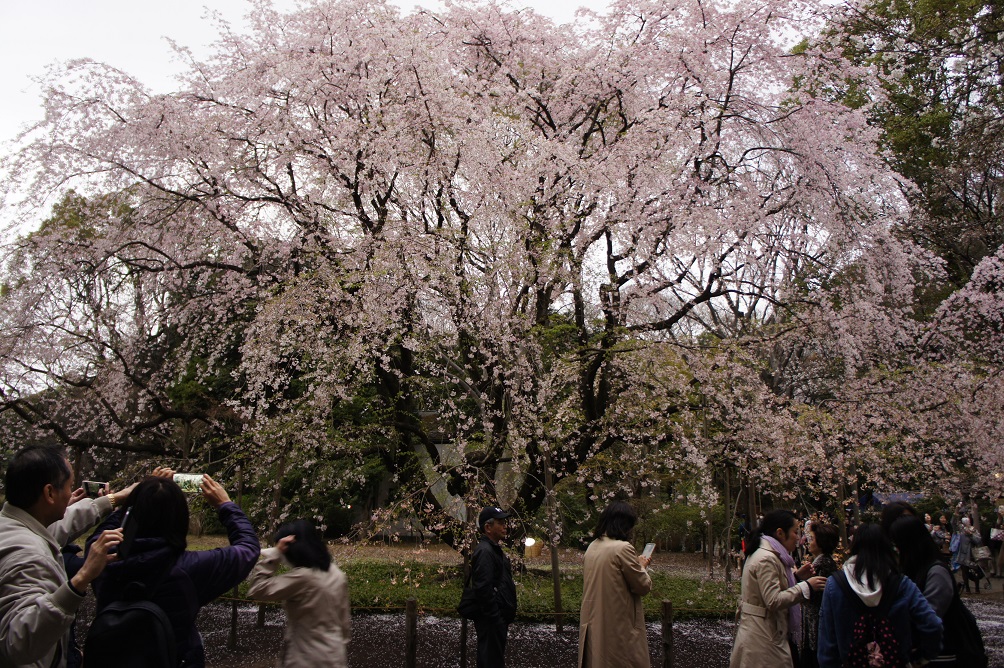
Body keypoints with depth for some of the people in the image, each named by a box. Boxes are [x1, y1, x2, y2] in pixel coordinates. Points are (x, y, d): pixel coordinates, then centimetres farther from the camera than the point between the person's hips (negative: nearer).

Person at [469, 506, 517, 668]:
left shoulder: (495, 550, 16)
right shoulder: (484, 551, -18)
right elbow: (483, 589, -26)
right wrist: (494, 618, -23)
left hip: (499, 618, 10)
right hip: (491, 619, -10)